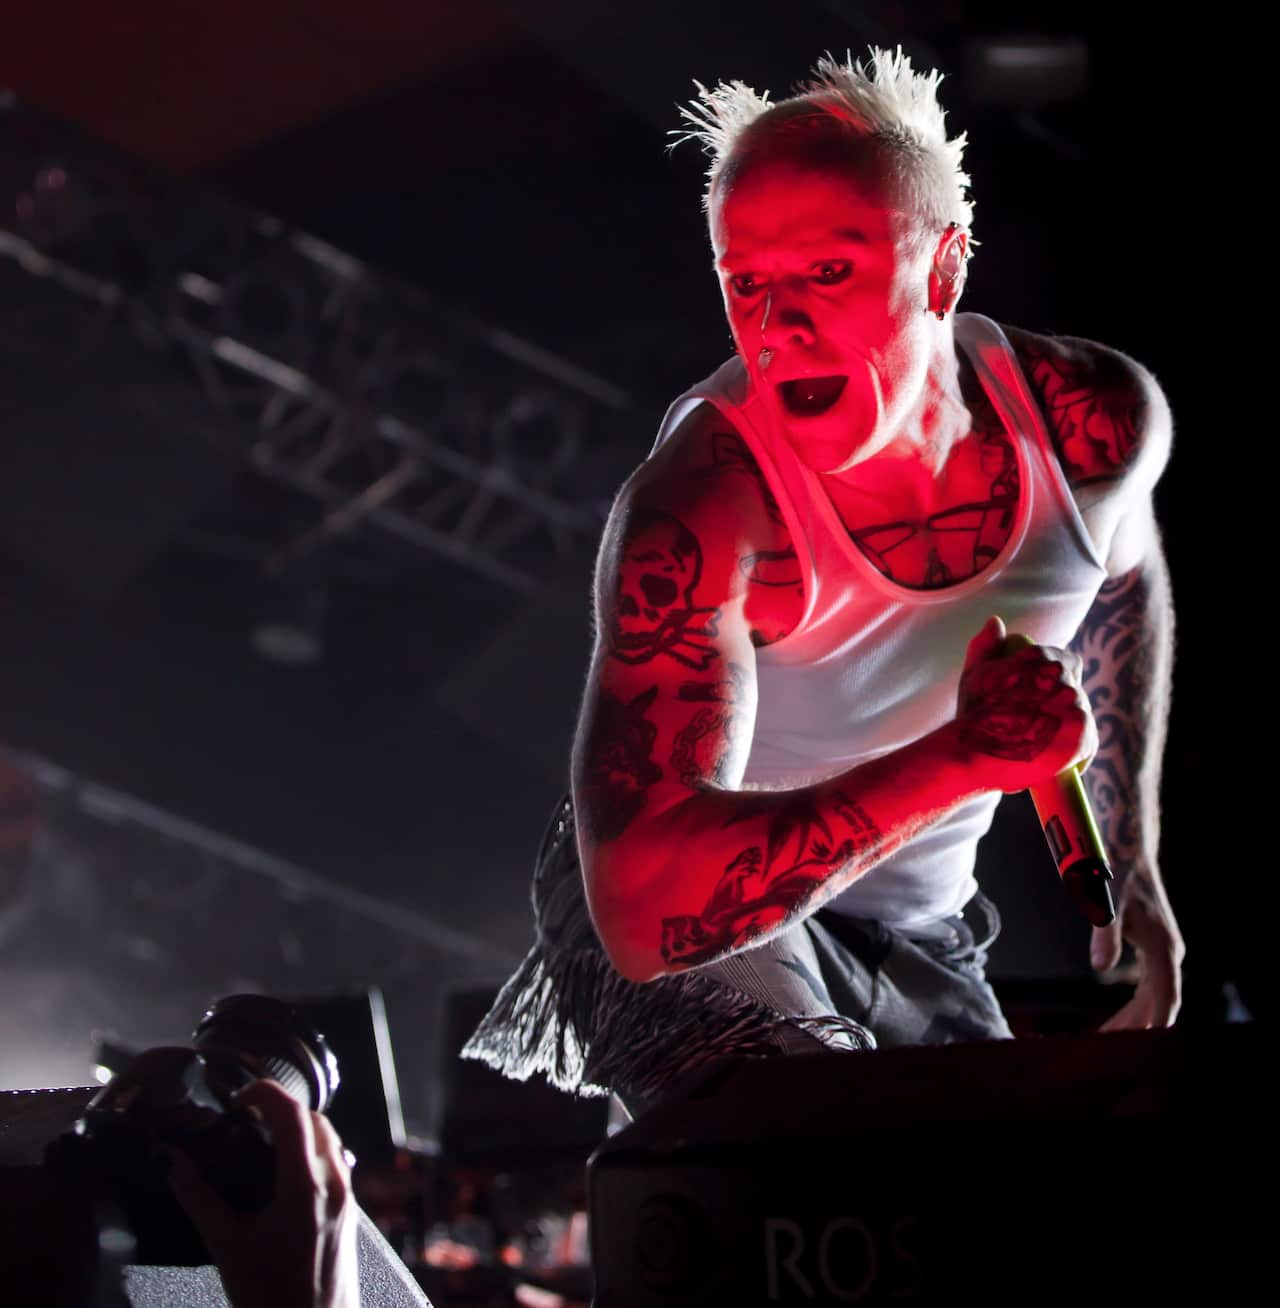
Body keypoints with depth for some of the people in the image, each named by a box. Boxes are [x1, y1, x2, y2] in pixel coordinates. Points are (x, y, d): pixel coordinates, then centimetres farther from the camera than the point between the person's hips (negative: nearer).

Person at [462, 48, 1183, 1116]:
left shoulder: (1096, 421, -14)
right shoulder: (700, 510, -32)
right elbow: (645, 907, -42)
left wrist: (1133, 861, 13)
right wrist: (966, 755, -45)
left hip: (919, 946, 6)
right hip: (693, 938, -6)